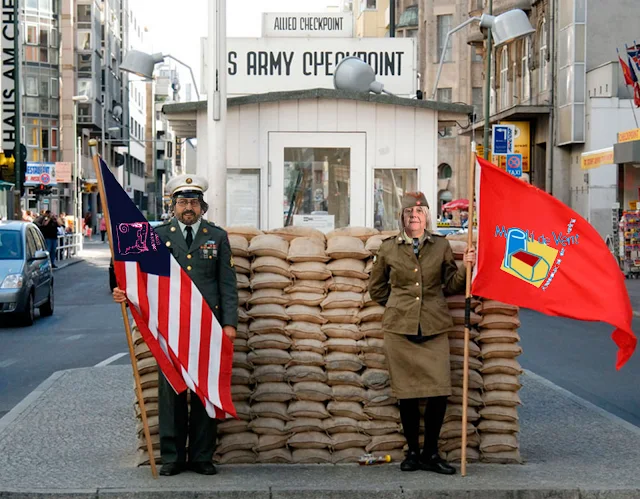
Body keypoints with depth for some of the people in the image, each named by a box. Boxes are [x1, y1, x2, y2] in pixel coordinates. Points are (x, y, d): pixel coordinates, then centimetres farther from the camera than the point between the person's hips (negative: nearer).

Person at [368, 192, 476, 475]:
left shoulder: (441, 246, 8)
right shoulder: (388, 249, 7)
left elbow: (451, 286, 10)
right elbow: (376, 289, 18)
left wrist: (466, 267, -5)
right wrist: (399, 304, 11)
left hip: (434, 328, 1)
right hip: (400, 328, 0)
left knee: (440, 391, -6)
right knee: (407, 393, 1)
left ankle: (431, 454, 7)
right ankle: (413, 453, 14)